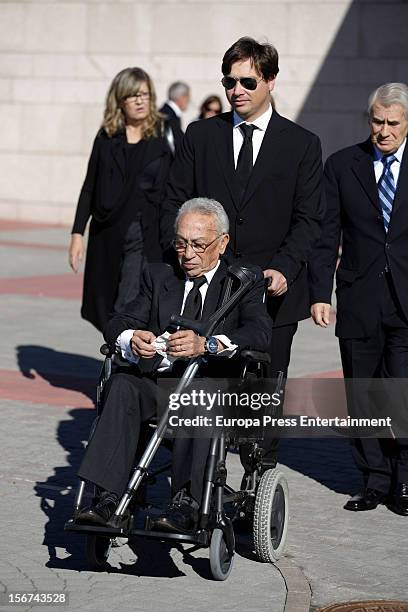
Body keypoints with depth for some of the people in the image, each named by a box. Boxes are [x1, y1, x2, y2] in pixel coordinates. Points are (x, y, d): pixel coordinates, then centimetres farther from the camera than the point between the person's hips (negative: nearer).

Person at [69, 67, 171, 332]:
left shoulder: (164, 134, 0)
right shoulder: (107, 137, 9)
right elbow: (89, 188, 11)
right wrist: (78, 233, 5)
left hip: (145, 234, -4)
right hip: (109, 234, 4)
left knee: (128, 308, -12)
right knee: (106, 305, 11)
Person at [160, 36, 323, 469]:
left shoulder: (301, 144, 3)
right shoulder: (200, 136, 8)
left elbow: (308, 219, 1)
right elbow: (175, 203, 8)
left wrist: (284, 269, -14)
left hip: (272, 291, -1)